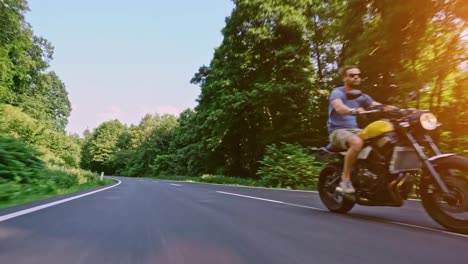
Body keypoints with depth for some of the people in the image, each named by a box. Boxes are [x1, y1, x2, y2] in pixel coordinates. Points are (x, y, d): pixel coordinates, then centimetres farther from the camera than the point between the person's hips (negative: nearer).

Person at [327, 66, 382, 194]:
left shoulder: (361, 96, 14)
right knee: (357, 142, -37)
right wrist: (353, 111, -51)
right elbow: (339, 107, -30)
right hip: (338, 131, -7)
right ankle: (345, 180, -26)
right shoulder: (337, 92, -8)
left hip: (355, 130, 7)